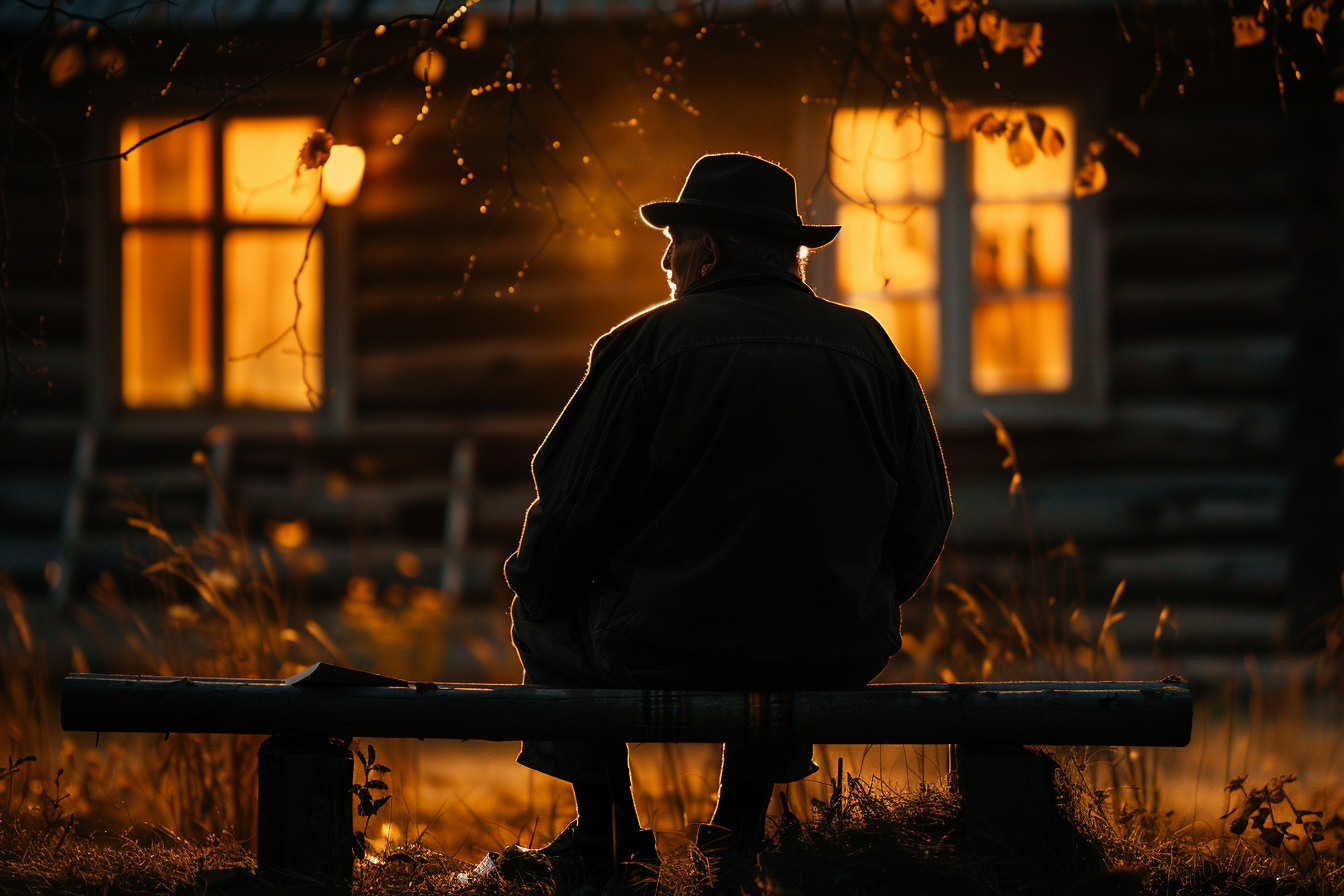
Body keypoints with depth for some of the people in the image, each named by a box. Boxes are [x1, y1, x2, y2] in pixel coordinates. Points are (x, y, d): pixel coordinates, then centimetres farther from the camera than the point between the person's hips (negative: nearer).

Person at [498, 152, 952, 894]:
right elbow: (923, 526, 9)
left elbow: (572, 517, -6)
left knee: (549, 618, 27)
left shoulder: (649, 344, -8)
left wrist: (532, 580, 16)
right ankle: (743, 824, 37)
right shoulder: (869, 347, 4)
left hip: (668, 660, -4)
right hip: (835, 665, 4)